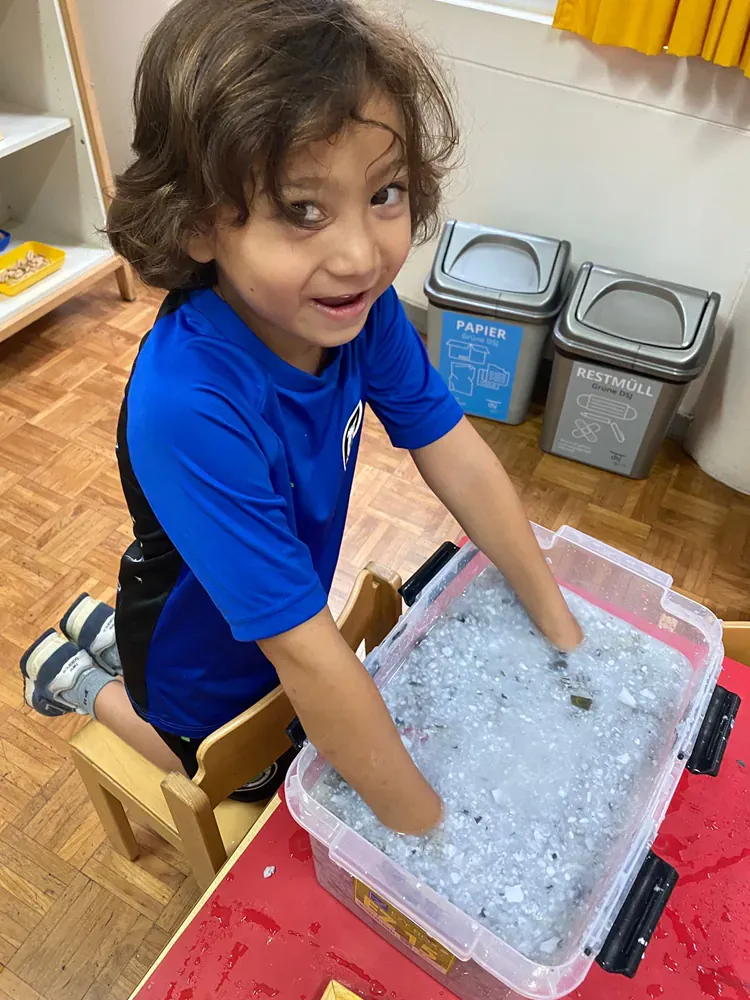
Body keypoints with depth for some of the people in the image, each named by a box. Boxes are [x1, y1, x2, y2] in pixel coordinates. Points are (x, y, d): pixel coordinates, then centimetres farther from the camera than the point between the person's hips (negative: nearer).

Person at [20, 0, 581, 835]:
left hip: (289, 607, 5)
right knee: (253, 781, 26)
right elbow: (307, 656, -39)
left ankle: (111, 631, 46)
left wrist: (558, 623, -9)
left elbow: (457, 459, -15)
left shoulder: (359, 303, -24)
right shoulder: (186, 407, -43)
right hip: (203, 654, -5)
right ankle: (86, 681, 40)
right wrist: (424, 829, -28)